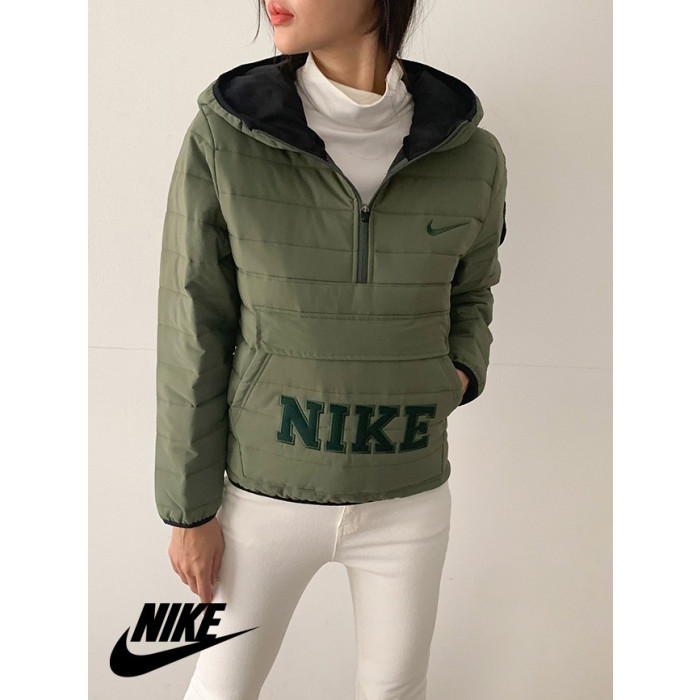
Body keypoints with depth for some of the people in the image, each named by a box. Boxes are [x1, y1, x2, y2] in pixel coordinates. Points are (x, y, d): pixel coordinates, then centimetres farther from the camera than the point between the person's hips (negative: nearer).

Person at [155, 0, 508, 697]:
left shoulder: (471, 156, -9)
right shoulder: (222, 139, -16)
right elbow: (194, 335, -10)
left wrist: (458, 376, -11)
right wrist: (189, 509, -5)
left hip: (405, 495, 2)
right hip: (270, 492, -1)